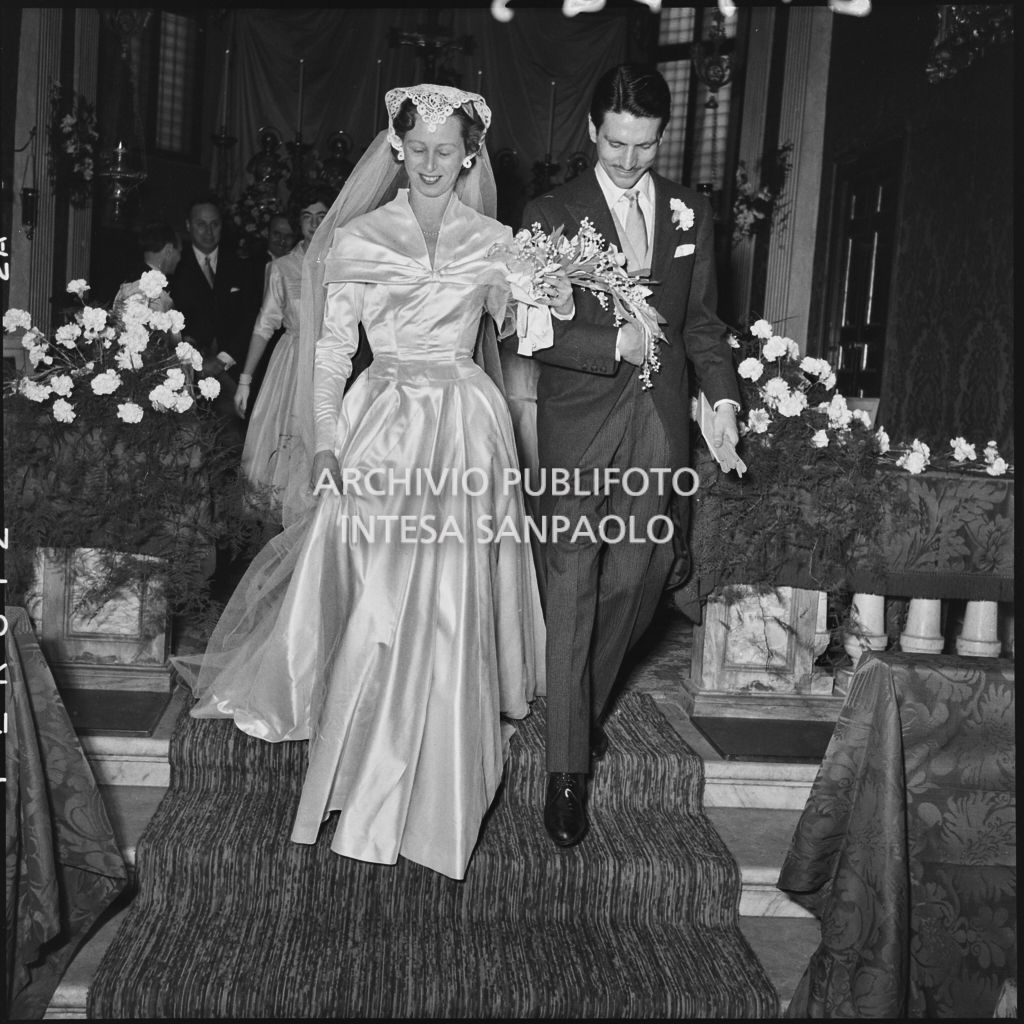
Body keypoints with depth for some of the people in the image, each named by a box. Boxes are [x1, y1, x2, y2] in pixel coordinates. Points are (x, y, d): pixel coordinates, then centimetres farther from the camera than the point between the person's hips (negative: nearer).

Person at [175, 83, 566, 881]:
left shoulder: (495, 243, 7)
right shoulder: (357, 239, 4)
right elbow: (331, 350, 2)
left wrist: (555, 309, -12)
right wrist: (325, 443, -9)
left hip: (464, 433, 1)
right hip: (380, 430, 0)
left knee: (448, 610, 0)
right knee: (370, 606, -1)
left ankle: (434, 791, 18)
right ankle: (363, 781, 19)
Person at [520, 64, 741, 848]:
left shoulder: (691, 214, 11)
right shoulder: (551, 215, -1)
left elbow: (701, 317, 16)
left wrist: (723, 394, 3)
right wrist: (613, 343, -17)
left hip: (661, 417, 4)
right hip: (579, 416, -4)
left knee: (640, 574, 8)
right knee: (572, 585, -4)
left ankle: (587, 702, 34)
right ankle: (568, 767, 3)